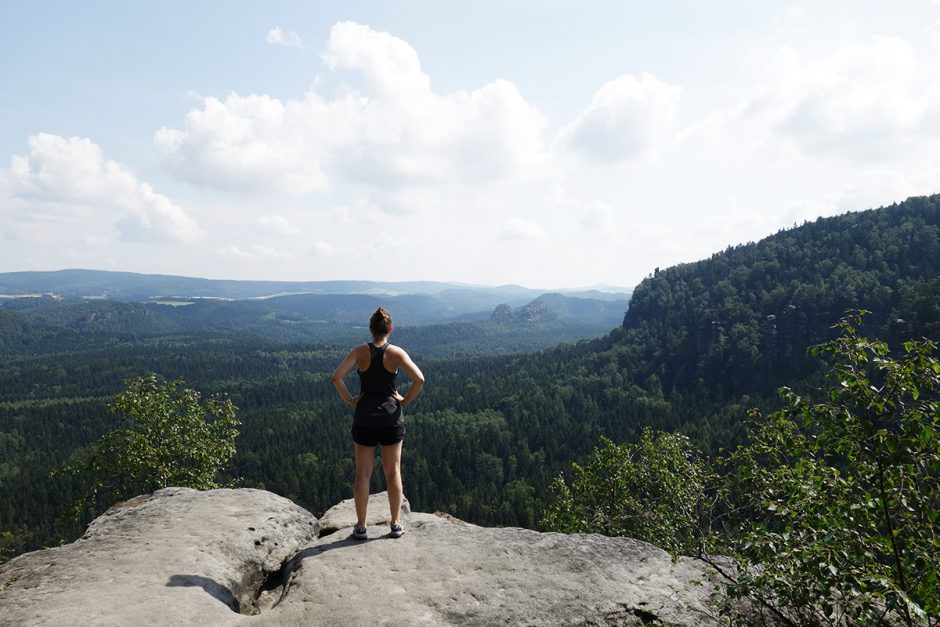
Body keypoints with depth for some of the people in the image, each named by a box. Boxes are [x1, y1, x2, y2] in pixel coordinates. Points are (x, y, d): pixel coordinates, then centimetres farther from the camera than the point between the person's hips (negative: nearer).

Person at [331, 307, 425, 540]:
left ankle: (361, 527, 16)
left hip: (364, 418, 0)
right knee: (393, 472, 11)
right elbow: (419, 379, -17)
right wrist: (406, 400, -3)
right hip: (392, 418, 0)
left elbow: (337, 377, -15)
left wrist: (349, 399, -2)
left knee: (363, 474, 10)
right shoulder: (396, 353, -7)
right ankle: (395, 525, 18)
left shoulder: (360, 351, -5)